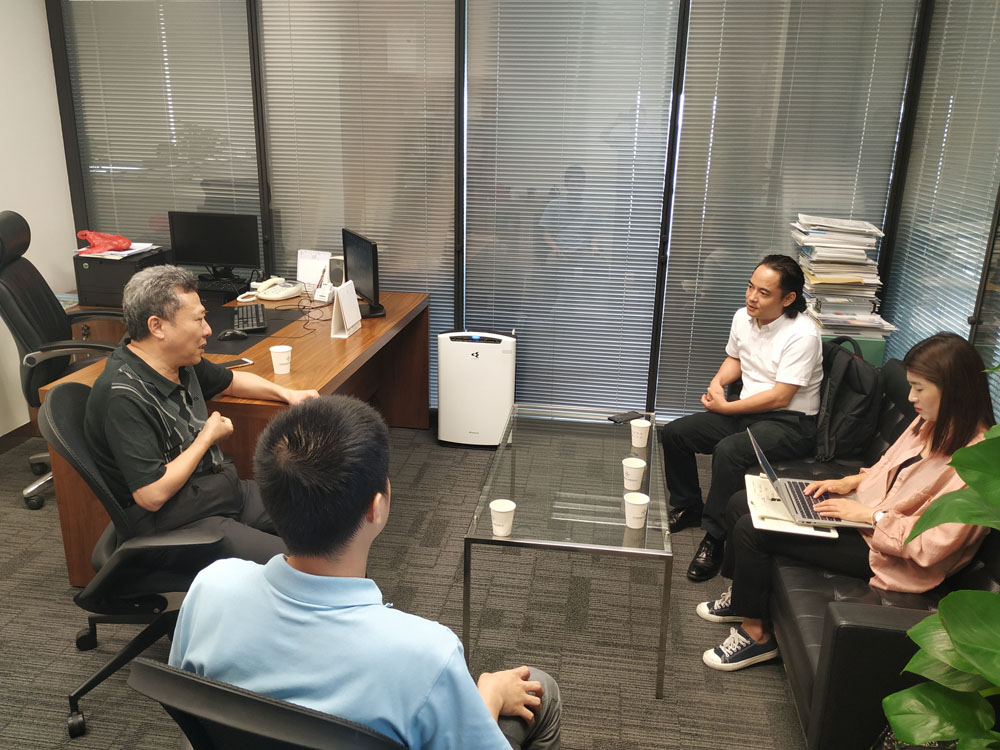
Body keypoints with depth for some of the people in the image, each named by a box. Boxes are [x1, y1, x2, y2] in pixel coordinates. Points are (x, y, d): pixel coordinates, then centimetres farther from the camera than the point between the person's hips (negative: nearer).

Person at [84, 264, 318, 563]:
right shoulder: (123, 397, -24)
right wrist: (207, 438, -14)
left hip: (227, 490, 9)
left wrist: (287, 393, 14)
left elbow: (230, 381, 27)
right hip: (177, 525, -9)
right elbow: (152, 495, -26)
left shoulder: (181, 362, 4)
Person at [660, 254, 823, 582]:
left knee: (728, 450, -35)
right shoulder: (743, 318, 3)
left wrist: (725, 407, -15)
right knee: (674, 432, -2)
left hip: (790, 423, -8)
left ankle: (715, 537, -18)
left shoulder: (802, 334, -21)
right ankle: (687, 507, 17)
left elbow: (780, 397, -22)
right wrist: (718, 381, 0)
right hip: (748, 412, 8)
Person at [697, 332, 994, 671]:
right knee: (740, 504, 5)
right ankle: (742, 596, 27)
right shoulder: (931, 423, 1)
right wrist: (850, 482, 4)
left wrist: (869, 514, -22)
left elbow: (933, 544, -26)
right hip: (865, 508, 9)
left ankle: (755, 633, 4)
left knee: (751, 530, -17)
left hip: (888, 552, -9)